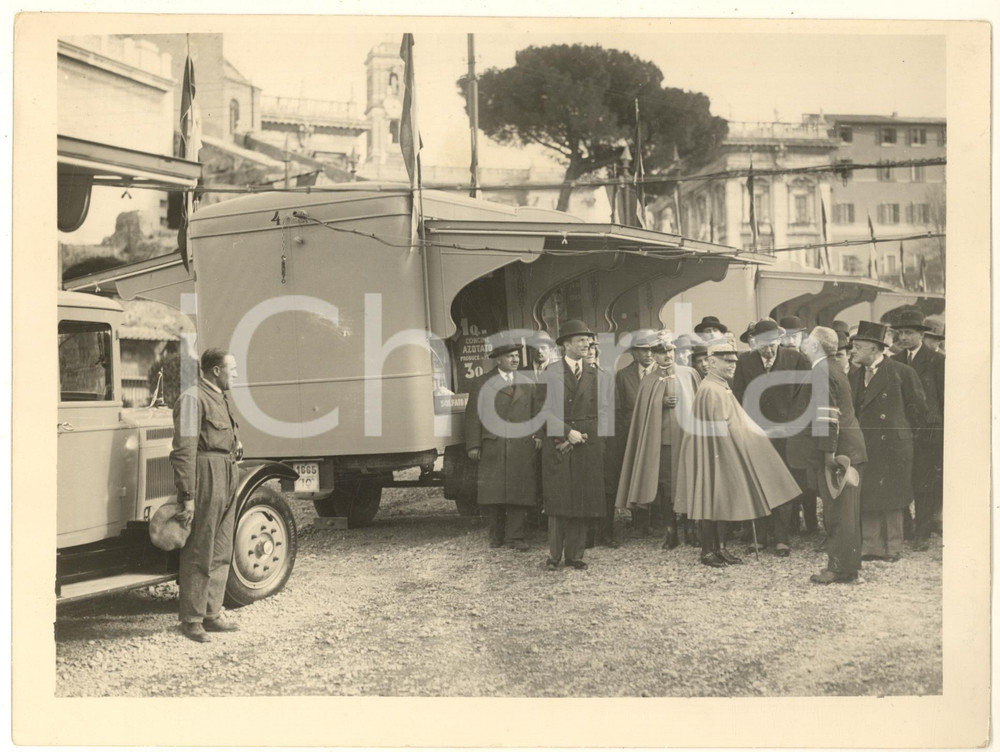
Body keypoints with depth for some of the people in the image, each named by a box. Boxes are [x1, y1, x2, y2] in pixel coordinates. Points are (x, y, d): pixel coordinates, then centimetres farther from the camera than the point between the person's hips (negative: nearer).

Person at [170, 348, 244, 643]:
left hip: (226, 479, 9)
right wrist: (187, 497, -19)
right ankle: (191, 620, 7)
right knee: (199, 553, -2)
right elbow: (184, 450, -16)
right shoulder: (193, 398, -11)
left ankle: (212, 613, 23)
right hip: (206, 477, -9)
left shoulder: (219, 398, 18)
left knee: (221, 552, 14)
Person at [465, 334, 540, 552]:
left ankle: (515, 537, 4)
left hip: (522, 447, 2)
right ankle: (496, 535, 14)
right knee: (493, 492, 0)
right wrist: (473, 445, -3)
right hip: (493, 447, -1)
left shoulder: (527, 384, 16)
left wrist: (538, 436, 0)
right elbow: (473, 416, 3)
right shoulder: (482, 383, 8)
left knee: (519, 492, -2)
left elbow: (536, 413, 15)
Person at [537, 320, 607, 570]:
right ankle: (554, 554, 6)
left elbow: (597, 413, 10)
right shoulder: (552, 371, 1)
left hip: (586, 446, 3)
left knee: (583, 501, 3)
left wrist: (580, 436, -2)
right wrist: (568, 432, -12)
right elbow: (546, 409, -5)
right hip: (557, 444, -3)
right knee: (557, 501, -2)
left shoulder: (593, 374, 11)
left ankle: (575, 554, 10)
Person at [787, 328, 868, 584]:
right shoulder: (832, 368, 15)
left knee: (837, 511, -3)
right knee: (843, 511, 14)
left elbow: (828, 416, -21)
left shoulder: (822, 373, -15)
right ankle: (846, 564, 21)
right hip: (847, 448, 10)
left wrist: (829, 452, -22)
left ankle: (841, 569, 3)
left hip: (837, 449, -10)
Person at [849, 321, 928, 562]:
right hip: (864, 446, 5)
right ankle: (871, 547, 12)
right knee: (867, 497, 4)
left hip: (892, 445, -5)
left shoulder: (902, 373, -6)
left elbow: (918, 408, -1)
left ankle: (892, 547, 14)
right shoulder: (854, 377, 10)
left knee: (891, 498, 3)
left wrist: (901, 430, 4)